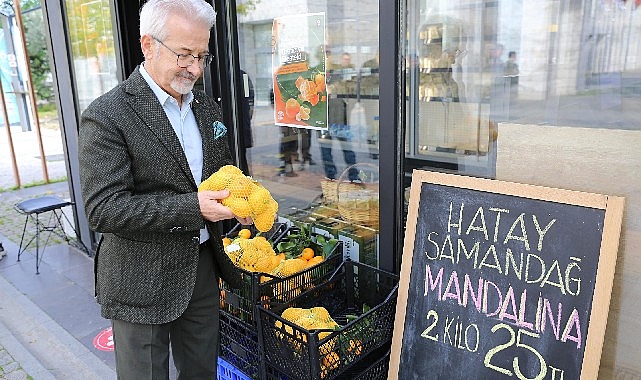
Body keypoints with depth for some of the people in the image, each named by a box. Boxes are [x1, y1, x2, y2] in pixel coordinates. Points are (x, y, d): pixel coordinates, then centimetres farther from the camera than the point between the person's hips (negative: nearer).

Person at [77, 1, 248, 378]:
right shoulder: (106, 116, -15)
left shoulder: (207, 106, 6)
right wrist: (191, 207, -27)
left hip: (204, 264, 6)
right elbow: (103, 209, -21)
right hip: (143, 281, -5)